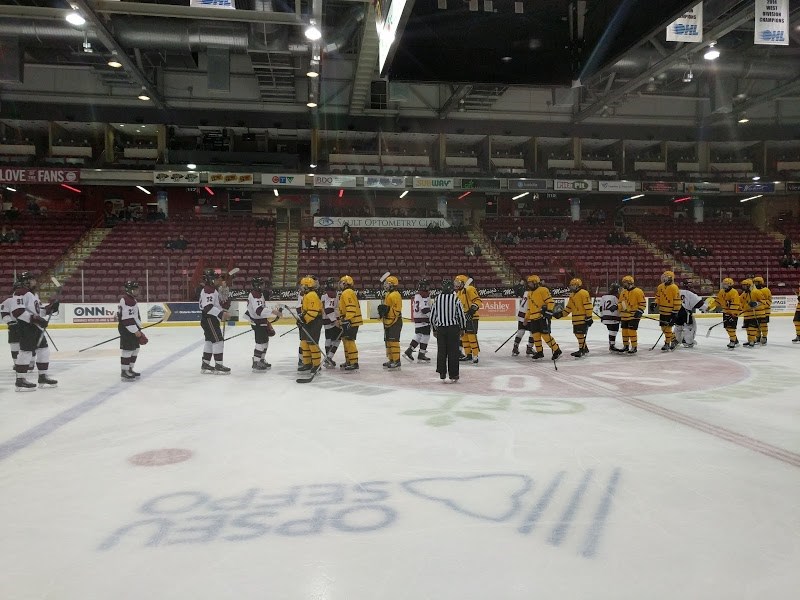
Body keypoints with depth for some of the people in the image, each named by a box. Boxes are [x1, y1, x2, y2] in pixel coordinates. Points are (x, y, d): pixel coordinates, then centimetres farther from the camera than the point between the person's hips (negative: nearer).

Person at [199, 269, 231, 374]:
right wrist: (221, 314, -34)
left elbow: (217, 304, 23)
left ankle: (205, 365, 21)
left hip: (212, 319, 11)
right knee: (218, 340, -10)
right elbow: (208, 307, -27)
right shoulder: (208, 290, -16)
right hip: (209, 319, -11)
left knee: (210, 341, 14)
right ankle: (218, 366, -7)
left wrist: (226, 304, 5)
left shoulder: (214, 290, 18)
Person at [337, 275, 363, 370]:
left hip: (351, 322, -11)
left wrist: (347, 320, -27)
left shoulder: (347, 293, -13)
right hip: (348, 322, 11)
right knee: (346, 341, 17)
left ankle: (354, 363, -10)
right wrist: (342, 319, 29)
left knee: (349, 341, -12)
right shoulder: (346, 293, 21)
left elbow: (351, 307, -24)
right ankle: (348, 361, 26)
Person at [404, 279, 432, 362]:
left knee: (418, 335, 16)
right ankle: (421, 354, 1)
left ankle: (409, 350, 15)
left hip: (417, 318, 10)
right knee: (425, 335, -3)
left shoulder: (417, 295, 15)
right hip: (423, 320, -10)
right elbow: (425, 309, -23)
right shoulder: (425, 295, -16)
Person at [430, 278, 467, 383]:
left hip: (440, 328, 2)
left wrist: (434, 329, 18)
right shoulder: (455, 299, -7)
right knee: (453, 352, 2)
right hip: (453, 328, -2)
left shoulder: (437, 299, 1)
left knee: (441, 351, 11)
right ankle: (453, 375, 5)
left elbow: (432, 316, 7)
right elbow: (461, 315, -5)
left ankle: (442, 373, 12)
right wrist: (462, 328, 8)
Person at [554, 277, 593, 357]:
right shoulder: (572, 295, 17)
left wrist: (589, 317, -19)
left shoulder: (583, 293, -11)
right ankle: (584, 348, 25)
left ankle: (582, 350, -1)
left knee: (580, 334, -8)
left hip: (583, 319, -9)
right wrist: (561, 313, 10)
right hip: (576, 319, 9)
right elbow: (568, 307, 21)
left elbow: (588, 306, -16)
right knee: (577, 334, 13)